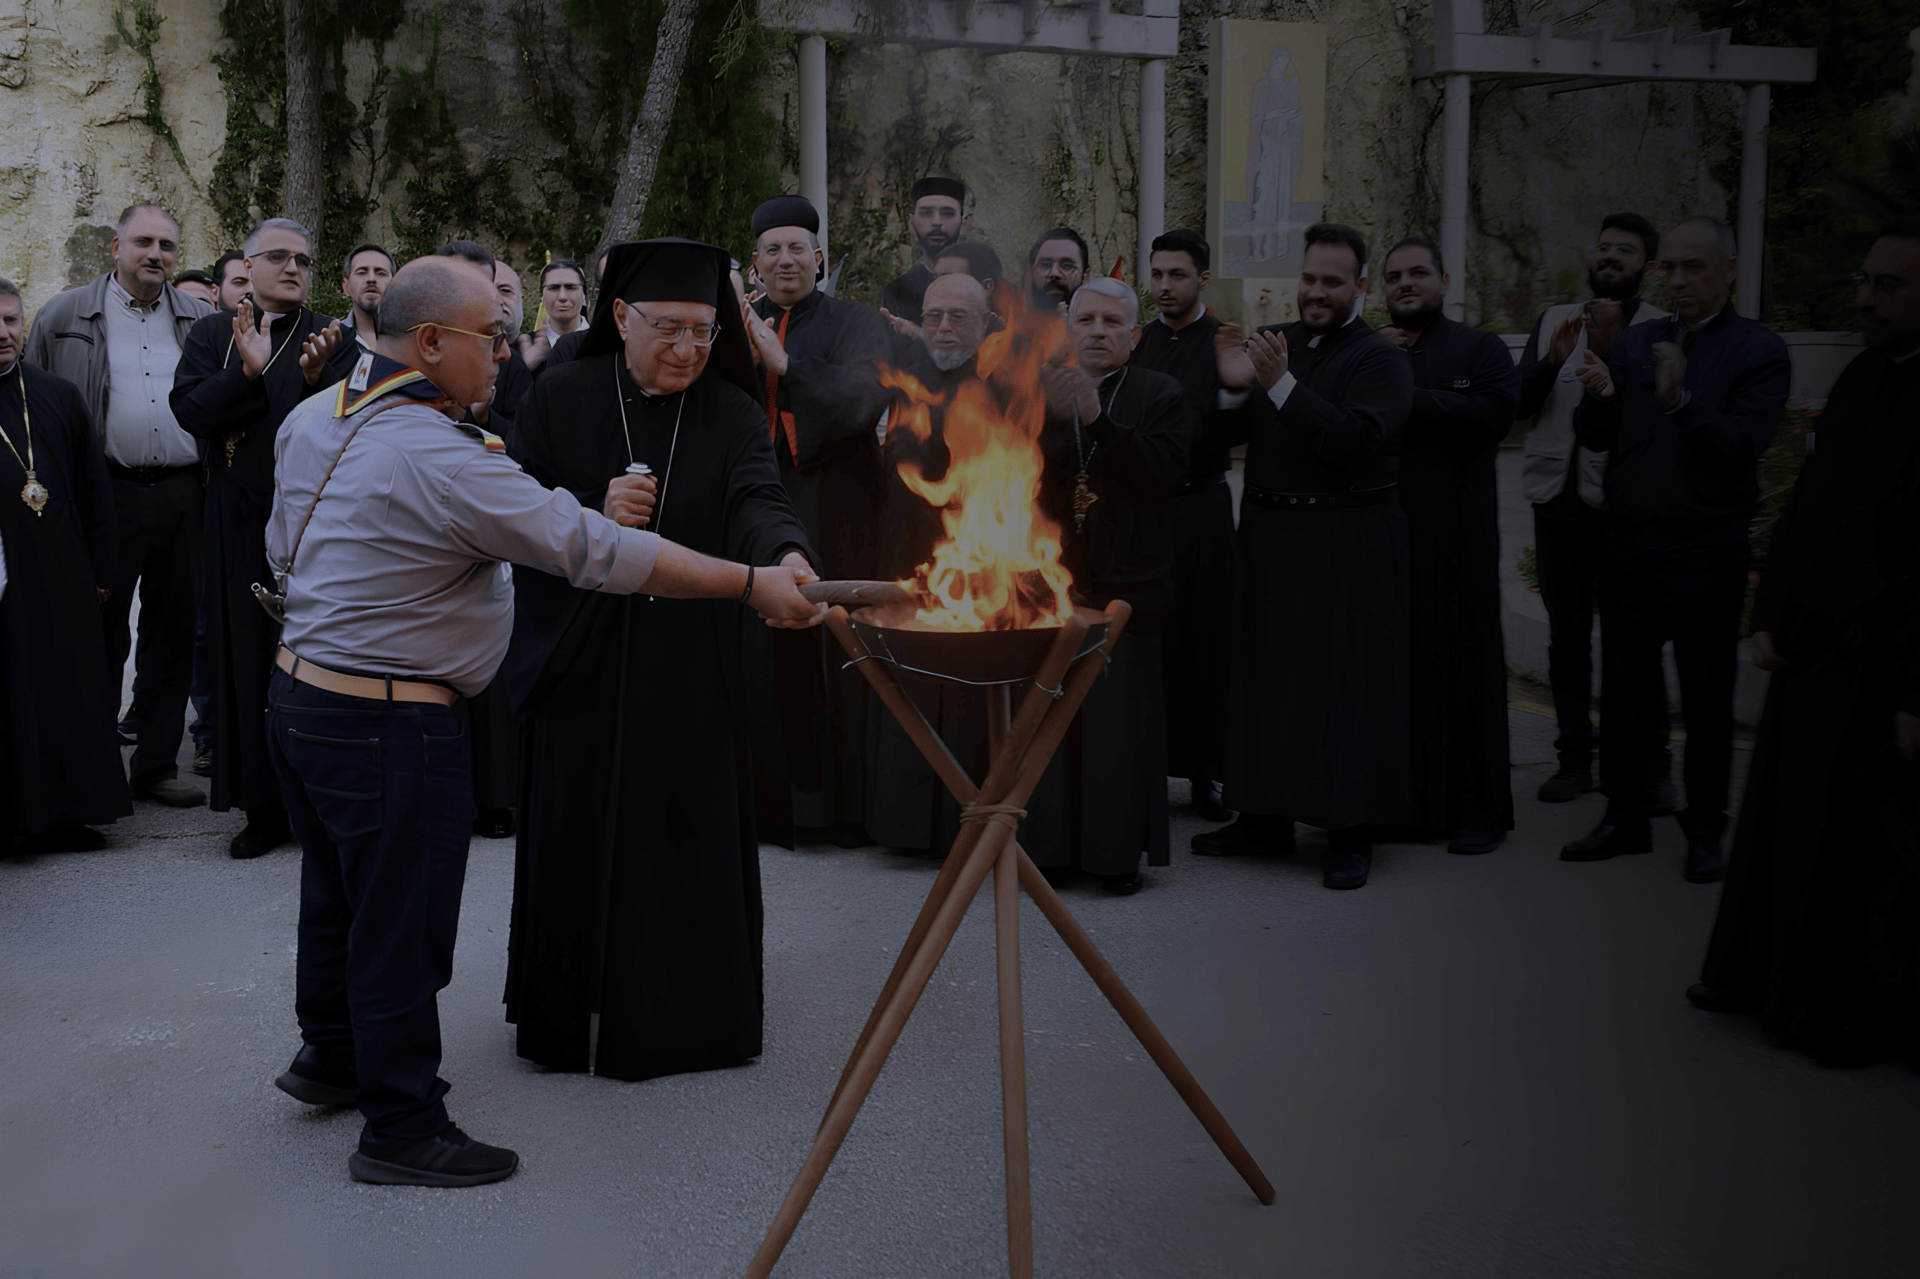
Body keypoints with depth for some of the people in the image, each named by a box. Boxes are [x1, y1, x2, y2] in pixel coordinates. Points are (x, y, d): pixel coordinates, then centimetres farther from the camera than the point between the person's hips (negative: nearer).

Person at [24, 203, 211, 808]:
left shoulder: (200, 321, 12)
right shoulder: (64, 316, 5)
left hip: (183, 494, 3)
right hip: (106, 492, -3)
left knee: (173, 630, 8)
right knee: (100, 629, 1)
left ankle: (157, 765, 19)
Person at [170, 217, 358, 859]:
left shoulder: (331, 338, 7)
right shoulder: (212, 334, 9)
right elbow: (189, 410, -6)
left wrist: (313, 376, -26)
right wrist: (248, 373, -21)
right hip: (242, 523, 1)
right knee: (248, 656, 3)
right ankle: (263, 806, 11)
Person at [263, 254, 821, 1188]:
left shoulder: (315, 417, 5)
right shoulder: (442, 460, -24)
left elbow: (283, 549, 17)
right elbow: (594, 551, -26)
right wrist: (754, 584, -21)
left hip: (299, 688, 10)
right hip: (389, 725, -9)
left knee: (338, 892, 25)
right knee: (400, 922, 3)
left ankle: (330, 1053, 43)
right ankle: (403, 1128, 16)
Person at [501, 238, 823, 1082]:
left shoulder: (731, 413, 1)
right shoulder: (562, 400, 0)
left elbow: (755, 500, -17)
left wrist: (785, 554, -40)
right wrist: (594, 513, -21)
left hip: (690, 671, 1)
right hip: (581, 663, 0)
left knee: (689, 842, 5)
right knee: (578, 841, 6)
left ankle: (687, 1014, 23)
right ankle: (572, 1019, 25)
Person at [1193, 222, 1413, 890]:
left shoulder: (1380, 359, -5)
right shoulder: (1271, 342, 11)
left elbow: (1353, 442, -21)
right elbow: (1224, 437, 6)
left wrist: (1281, 383, -24)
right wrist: (1234, 388, -15)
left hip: (1346, 544, -5)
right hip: (1268, 534, 6)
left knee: (1344, 679, -2)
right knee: (1262, 672, 10)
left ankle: (1351, 834, 6)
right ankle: (1265, 815, 23)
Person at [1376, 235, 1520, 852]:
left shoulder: (1479, 348, 5)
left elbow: (1494, 413, -14)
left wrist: (1406, 397, -12)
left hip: (1454, 539, -3)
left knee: (1462, 662, -1)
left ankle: (1478, 808, 7)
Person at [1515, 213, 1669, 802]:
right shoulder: (1553, 322, 14)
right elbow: (1519, 404, 5)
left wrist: (1611, 349, -20)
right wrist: (1554, 360, -11)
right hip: (1560, 498, 4)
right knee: (1567, 635, 9)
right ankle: (1575, 758, 18)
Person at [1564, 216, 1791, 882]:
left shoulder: (1759, 350, -3)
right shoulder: (1635, 342, 11)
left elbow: (1742, 446, -15)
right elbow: (1595, 439, 7)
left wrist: (1681, 401, -28)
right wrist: (1599, 399, -14)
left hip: (1705, 552, -4)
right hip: (1628, 544, 4)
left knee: (1707, 696, 4)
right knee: (1625, 685, 10)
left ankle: (1705, 831, 16)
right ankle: (1627, 816, 21)